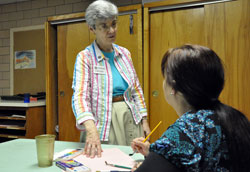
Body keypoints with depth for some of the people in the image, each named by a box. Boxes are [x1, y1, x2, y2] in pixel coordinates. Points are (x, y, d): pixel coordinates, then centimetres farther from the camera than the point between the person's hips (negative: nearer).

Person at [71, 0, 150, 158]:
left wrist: (144, 120, 7)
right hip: (103, 123, -4)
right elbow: (80, 95, -21)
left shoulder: (125, 53, 7)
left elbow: (136, 89, 13)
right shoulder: (85, 57, -9)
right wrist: (91, 129, -37)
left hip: (130, 117, 5)